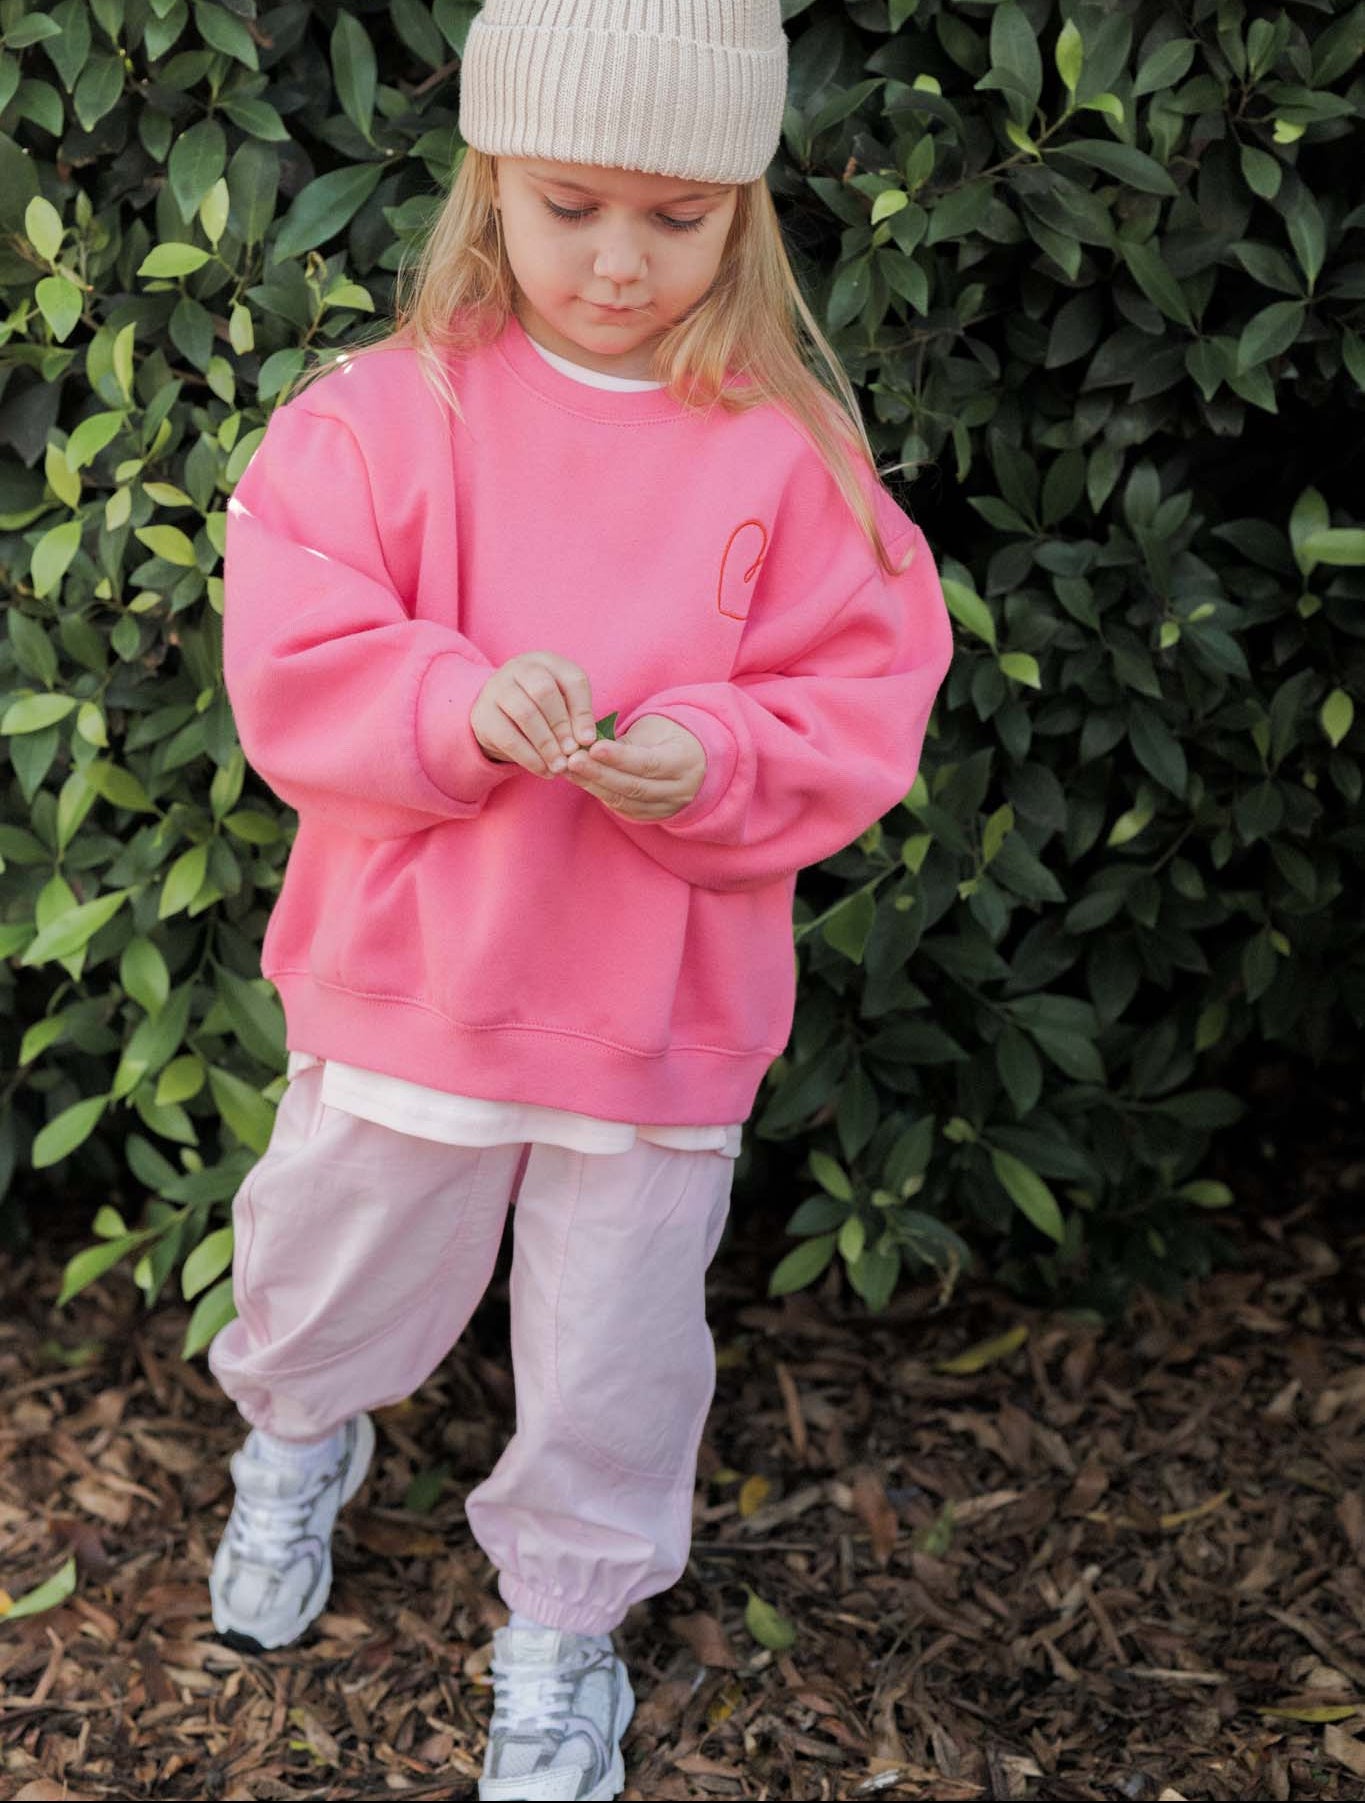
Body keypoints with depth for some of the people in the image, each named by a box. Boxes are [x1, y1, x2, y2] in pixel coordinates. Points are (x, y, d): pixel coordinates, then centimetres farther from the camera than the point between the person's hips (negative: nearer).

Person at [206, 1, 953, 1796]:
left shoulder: (790, 448, -7)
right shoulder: (386, 413, -8)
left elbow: (864, 706, -7)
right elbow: (290, 664, -13)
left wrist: (712, 765, -25)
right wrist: (462, 706, -30)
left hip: (660, 1008, 0)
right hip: (404, 971, 1)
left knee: (611, 1356, 12)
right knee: (338, 1263, 22)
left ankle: (563, 1626, 38)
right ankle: (298, 1444, 57)